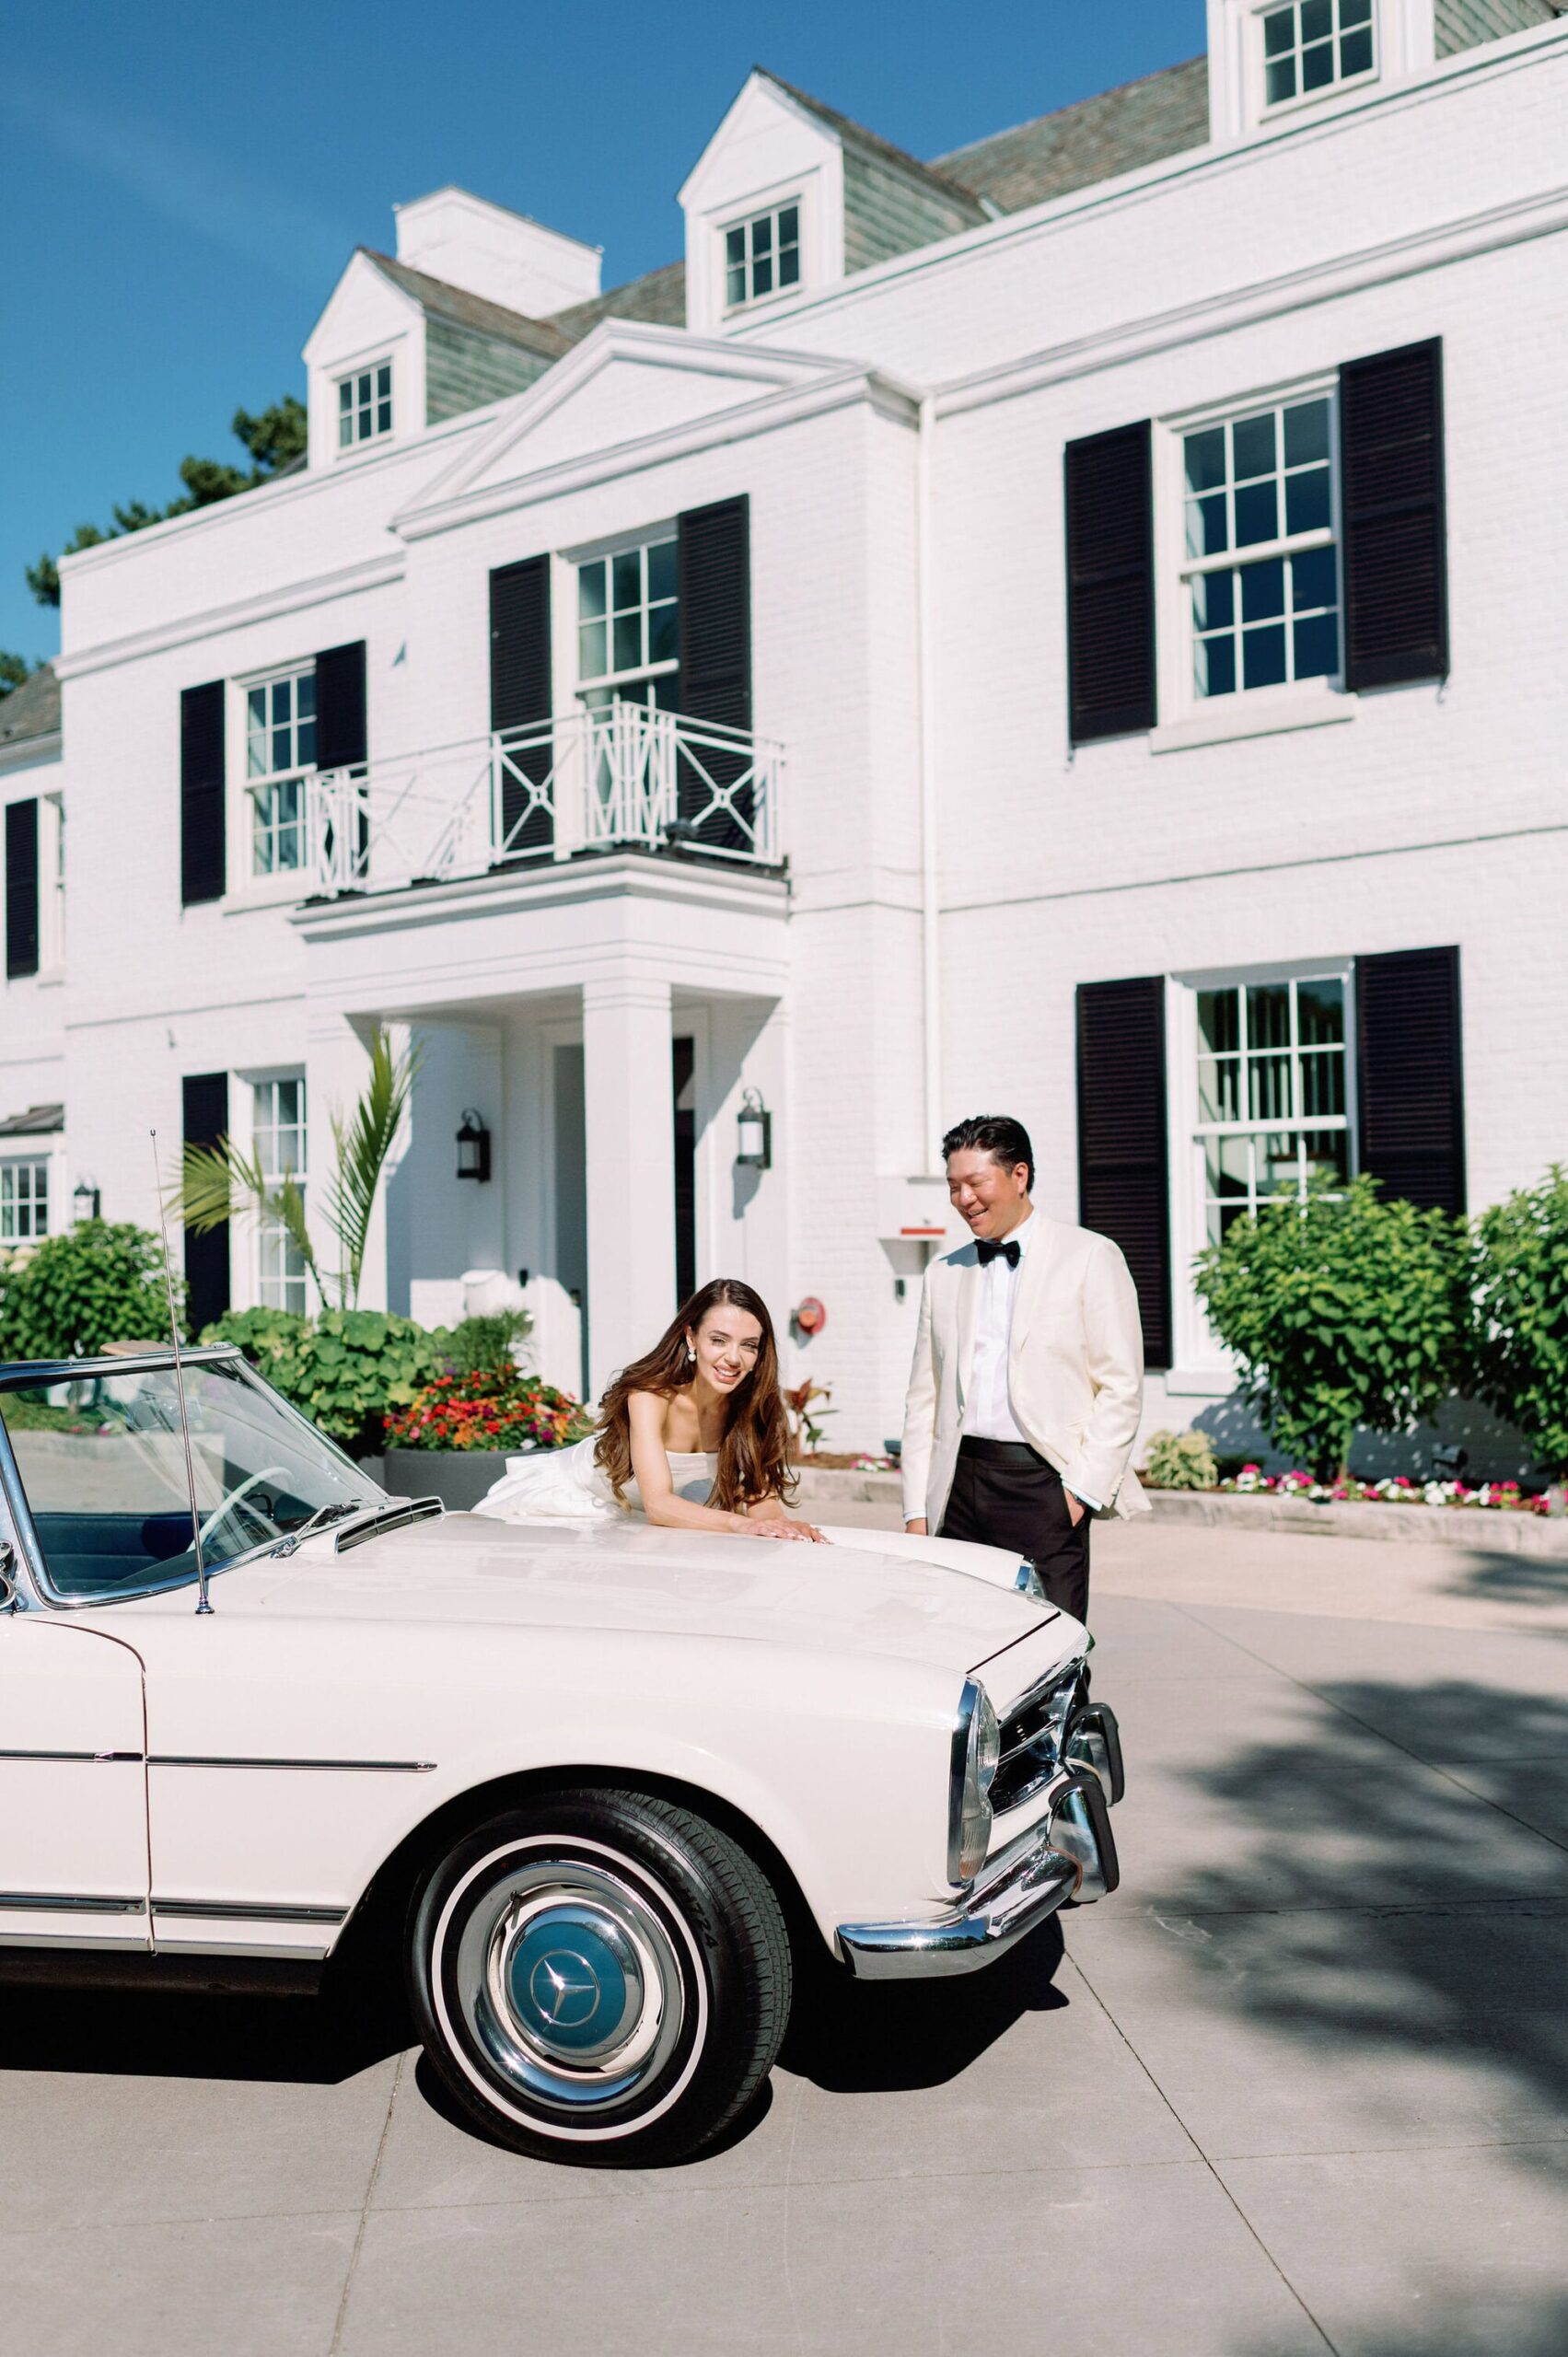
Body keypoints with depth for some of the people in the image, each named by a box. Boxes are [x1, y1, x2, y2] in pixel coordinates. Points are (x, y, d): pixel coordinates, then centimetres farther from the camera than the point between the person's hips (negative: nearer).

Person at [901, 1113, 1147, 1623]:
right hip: (960, 1482, 4)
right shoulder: (943, 1275, 16)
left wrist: (1083, 1488, -9)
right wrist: (916, 1512, 10)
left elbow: (1121, 1387, -2)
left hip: (1044, 1485, -4)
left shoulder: (1090, 1257, 2)